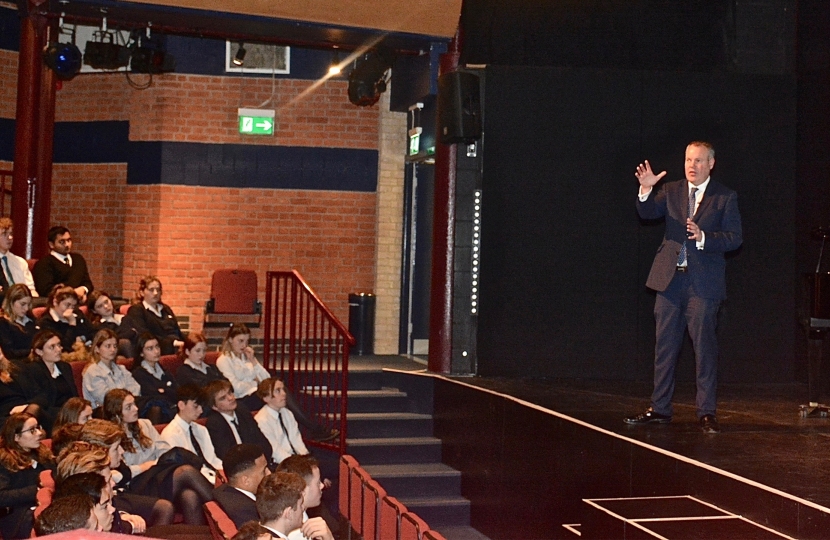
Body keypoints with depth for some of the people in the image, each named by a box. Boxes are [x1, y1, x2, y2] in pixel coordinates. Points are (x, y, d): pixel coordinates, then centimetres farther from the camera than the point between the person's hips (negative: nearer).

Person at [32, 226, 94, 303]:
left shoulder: (78, 259, 27)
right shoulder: (43, 264, 4)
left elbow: (87, 282, 23)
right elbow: (46, 290, -9)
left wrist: (83, 290, -2)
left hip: (81, 299, 7)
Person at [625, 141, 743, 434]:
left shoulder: (725, 198, 1)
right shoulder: (671, 191, 10)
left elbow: (734, 238, -5)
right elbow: (648, 213, -4)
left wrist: (703, 237, -21)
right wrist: (646, 189, -22)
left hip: (703, 282, -3)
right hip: (670, 279, 4)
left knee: (705, 346, -2)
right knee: (665, 345, 8)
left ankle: (707, 412, 5)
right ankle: (660, 408, 17)